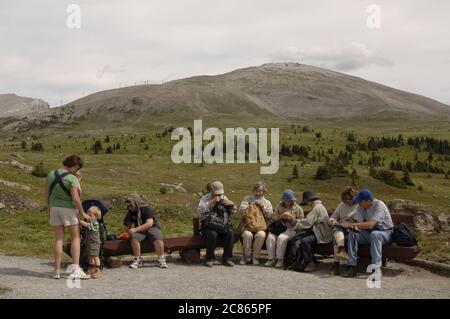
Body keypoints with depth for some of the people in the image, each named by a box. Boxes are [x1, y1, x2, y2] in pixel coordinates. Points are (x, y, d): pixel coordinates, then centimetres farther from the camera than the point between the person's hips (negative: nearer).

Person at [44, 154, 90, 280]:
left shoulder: (51, 174, 1)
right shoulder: (72, 179, -17)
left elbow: (46, 193, 6)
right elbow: (75, 199, -20)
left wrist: (48, 209, 16)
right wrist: (83, 213, -7)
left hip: (54, 208, 5)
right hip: (69, 209, -5)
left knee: (59, 239, 8)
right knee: (75, 238, 5)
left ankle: (57, 271, 6)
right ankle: (76, 270, -4)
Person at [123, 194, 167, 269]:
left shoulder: (147, 209, -13)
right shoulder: (131, 212, 7)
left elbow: (149, 223, -23)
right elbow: (128, 224, 18)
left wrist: (135, 230, -28)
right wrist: (127, 233, -2)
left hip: (152, 228, -4)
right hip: (139, 230, 4)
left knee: (158, 239, -35)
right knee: (134, 237, -31)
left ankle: (162, 260, -16)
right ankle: (138, 260, -22)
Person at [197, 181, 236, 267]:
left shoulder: (224, 198, 16)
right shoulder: (205, 198, 3)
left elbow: (233, 211, 19)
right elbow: (200, 210, -15)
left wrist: (231, 204, -3)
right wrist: (211, 202, -21)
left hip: (223, 226, 4)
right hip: (209, 227, -3)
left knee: (230, 233, -27)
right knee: (213, 235, -35)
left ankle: (226, 258, -15)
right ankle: (210, 259, -14)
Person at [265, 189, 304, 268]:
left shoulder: (298, 208, 7)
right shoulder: (278, 207, 17)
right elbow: (273, 219, 18)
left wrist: (291, 218, -13)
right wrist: (280, 216, -4)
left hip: (291, 229, -3)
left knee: (281, 238, -35)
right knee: (270, 237, -28)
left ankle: (280, 259, -25)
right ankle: (271, 258, -20)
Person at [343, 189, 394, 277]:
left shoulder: (379, 205, -22)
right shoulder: (360, 207, -3)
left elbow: (371, 224, -31)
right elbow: (359, 222, -7)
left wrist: (355, 225, -36)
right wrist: (355, 228, -30)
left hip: (386, 233, -6)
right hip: (370, 232, 6)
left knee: (374, 234, -38)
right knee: (352, 235, -17)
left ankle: (376, 268, -39)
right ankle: (352, 266, -20)